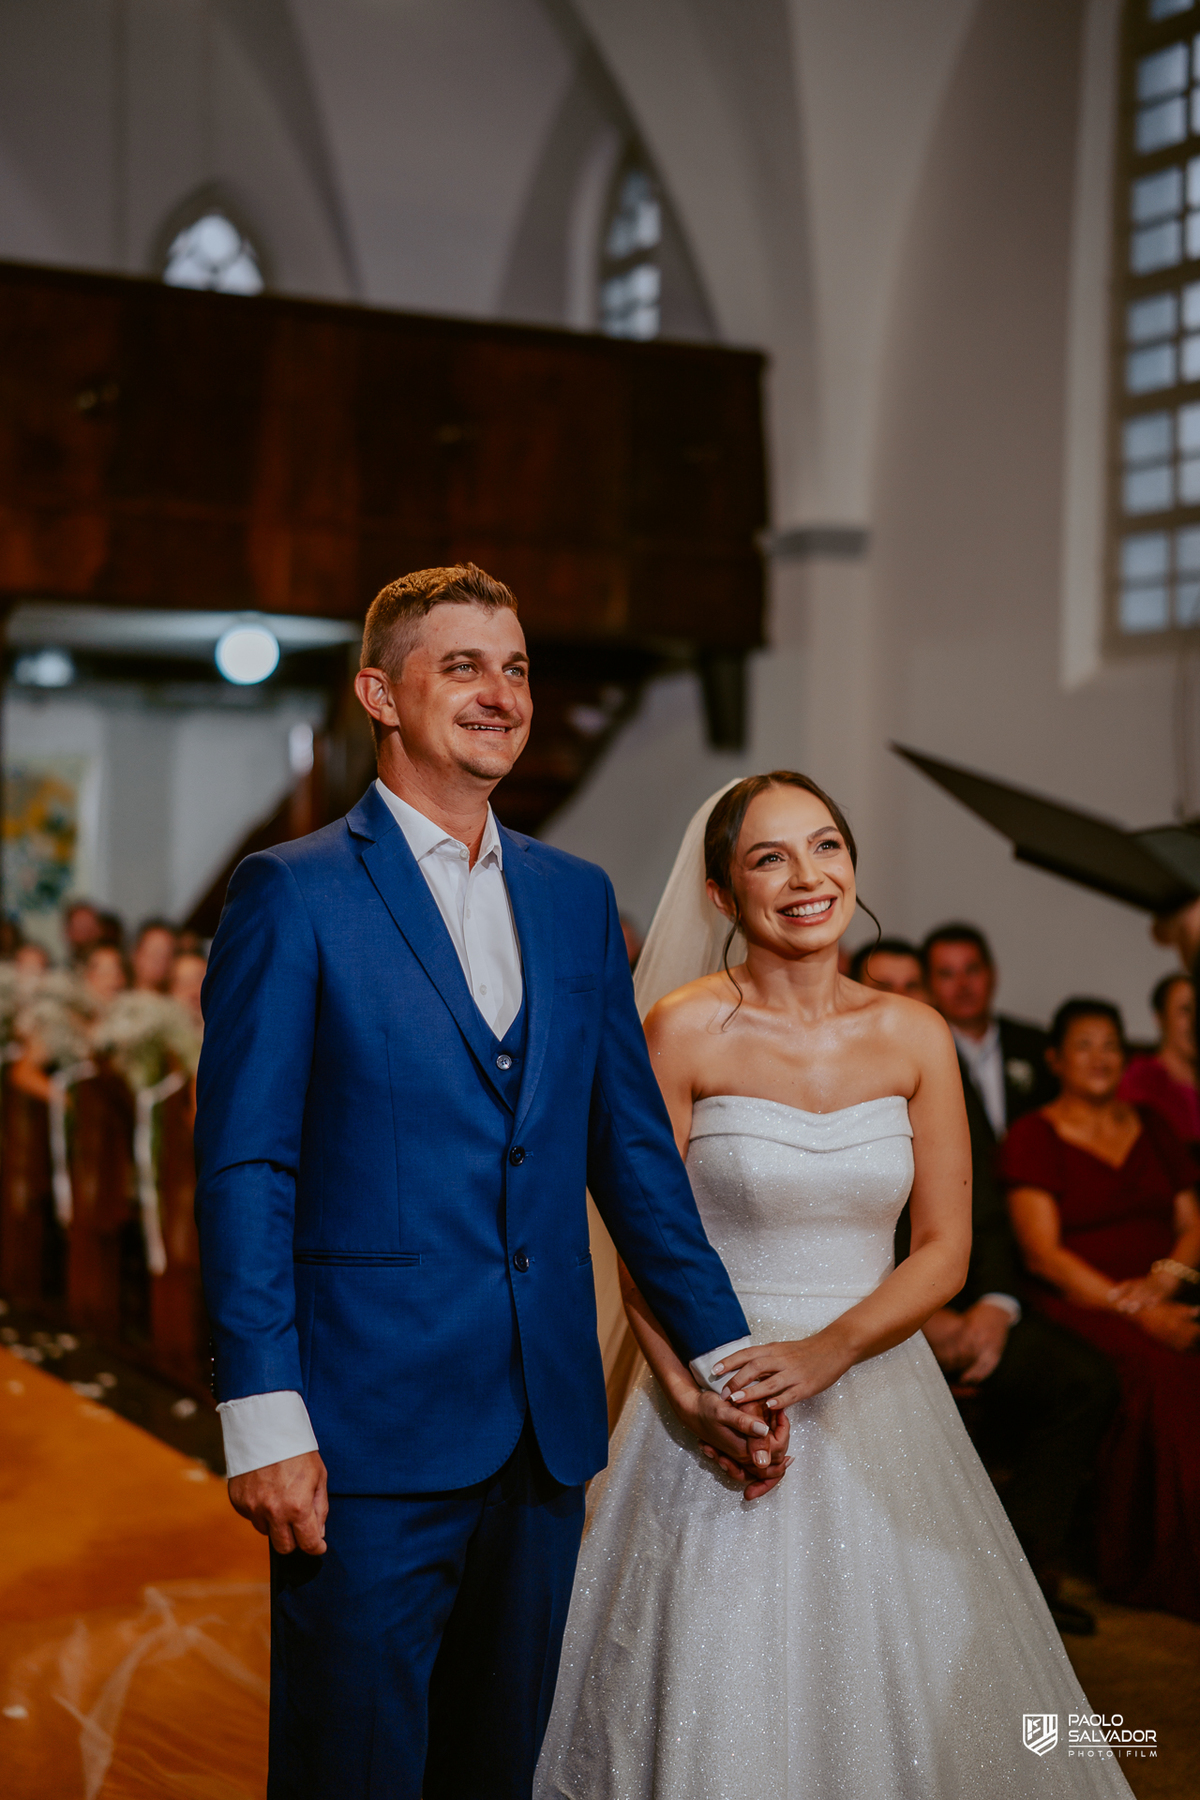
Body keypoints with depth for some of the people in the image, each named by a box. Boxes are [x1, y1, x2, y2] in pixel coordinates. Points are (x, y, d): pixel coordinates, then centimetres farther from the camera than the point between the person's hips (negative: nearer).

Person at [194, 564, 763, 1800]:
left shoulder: (577, 899, 12)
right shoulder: (293, 893, -4)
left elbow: (634, 1150, 14)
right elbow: (242, 1171, -8)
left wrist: (723, 1358, 10)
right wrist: (264, 1418, -14)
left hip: (543, 1422, 5)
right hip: (370, 1427, -5)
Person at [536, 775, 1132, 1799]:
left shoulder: (916, 1038, 0)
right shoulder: (686, 1032, -8)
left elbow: (944, 1249, 0)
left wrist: (828, 1350, -15)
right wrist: (689, 1396, -19)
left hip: (874, 1395, 3)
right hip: (719, 1399, -3)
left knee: (901, 1693, 10)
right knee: (717, 1702, 2)